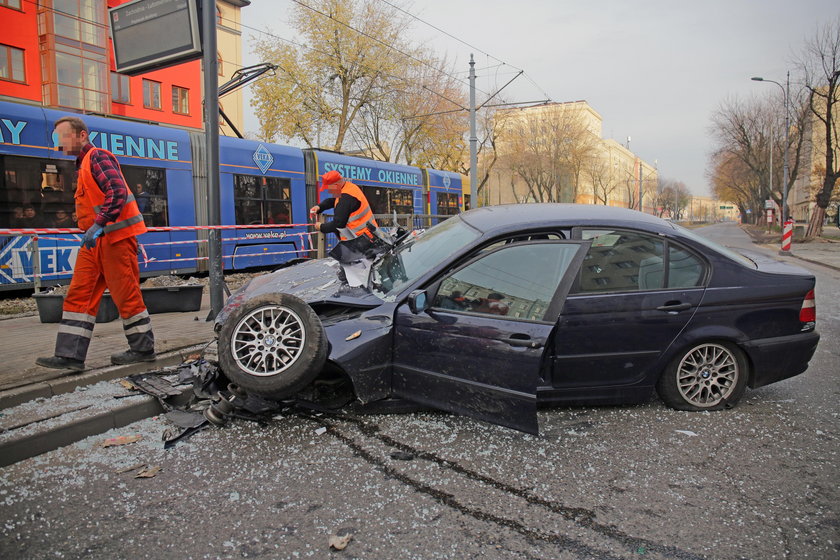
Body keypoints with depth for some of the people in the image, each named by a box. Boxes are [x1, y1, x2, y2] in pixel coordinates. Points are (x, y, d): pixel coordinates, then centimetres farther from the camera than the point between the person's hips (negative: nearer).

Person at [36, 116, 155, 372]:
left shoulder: (97, 156, -8)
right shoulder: (84, 164, 22)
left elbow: (118, 191, -22)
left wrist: (98, 225, -28)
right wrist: (94, 229, 18)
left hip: (115, 236, -10)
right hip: (96, 241, 10)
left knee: (126, 295, -3)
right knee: (79, 295, 4)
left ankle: (143, 349, 9)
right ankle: (70, 355, 5)